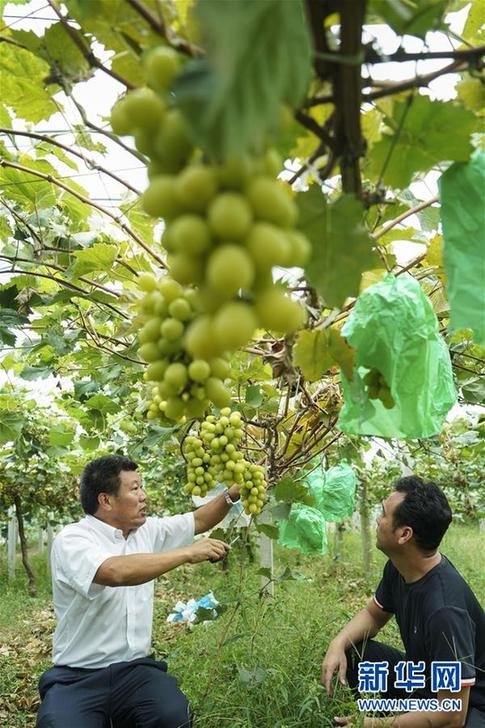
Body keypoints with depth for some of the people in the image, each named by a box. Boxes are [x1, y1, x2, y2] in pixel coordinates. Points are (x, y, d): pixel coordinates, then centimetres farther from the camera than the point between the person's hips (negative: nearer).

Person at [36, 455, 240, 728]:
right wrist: (188, 553, -28)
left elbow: (199, 521, 17)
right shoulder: (72, 540, -15)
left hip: (136, 668, 4)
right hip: (78, 676, -4)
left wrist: (233, 494, 1)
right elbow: (116, 572, -34)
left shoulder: (146, 530, 7)